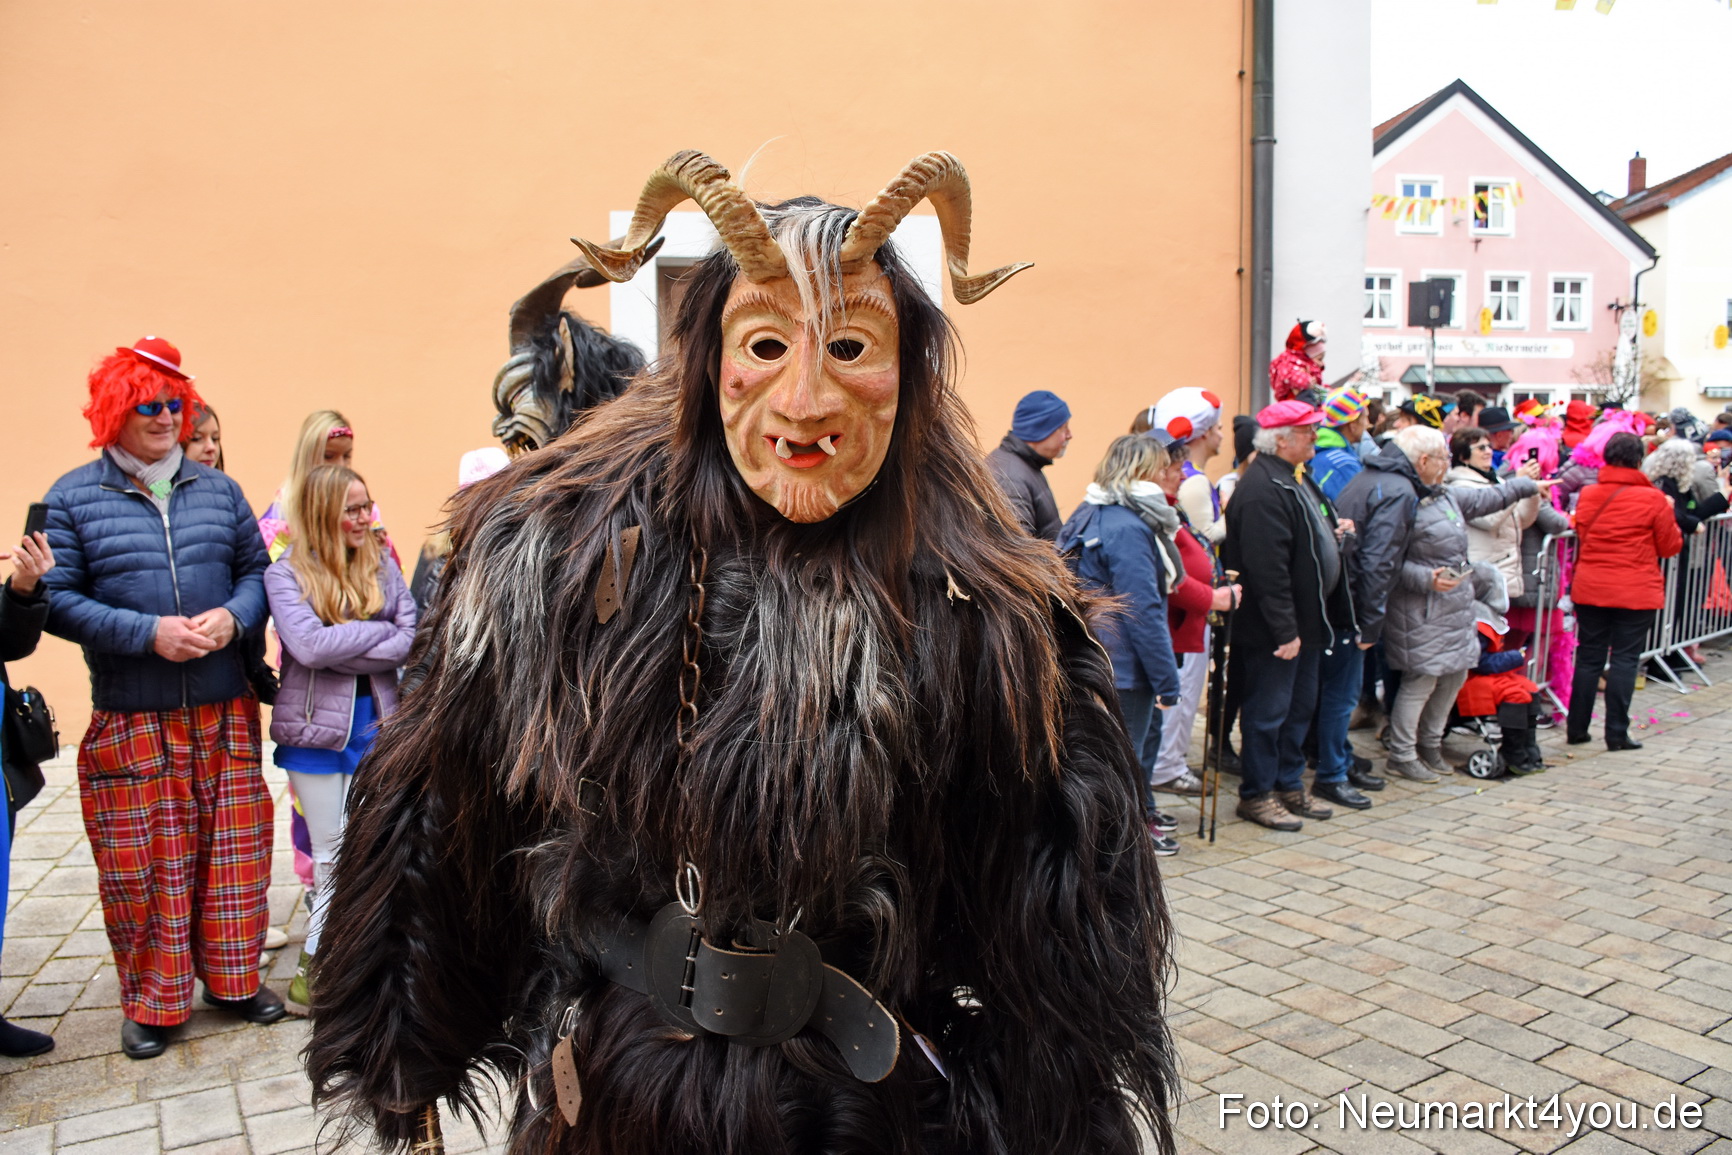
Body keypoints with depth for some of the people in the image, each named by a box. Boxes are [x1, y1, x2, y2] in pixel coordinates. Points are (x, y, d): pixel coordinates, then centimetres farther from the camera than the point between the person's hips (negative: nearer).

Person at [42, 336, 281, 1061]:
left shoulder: (217, 489, 9)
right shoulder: (72, 498, -1)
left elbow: (257, 570, 11)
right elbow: (56, 600, -6)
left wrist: (233, 616, -10)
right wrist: (149, 632, -17)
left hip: (224, 711, 3)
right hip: (130, 721, -3)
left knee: (232, 850, 10)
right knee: (145, 865, 4)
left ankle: (233, 978, 28)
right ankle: (151, 1004, 22)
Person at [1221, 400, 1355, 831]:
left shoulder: (1296, 479, 13)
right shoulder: (1263, 490, -22)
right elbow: (1266, 569, -26)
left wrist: (1332, 534, 6)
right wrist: (1285, 630, -25)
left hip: (1307, 620, 10)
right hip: (1276, 631, -10)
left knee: (1301, 707, 18)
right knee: (1268, 711, 1)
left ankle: (1289, 785, 31)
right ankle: (1256, 794, 14)